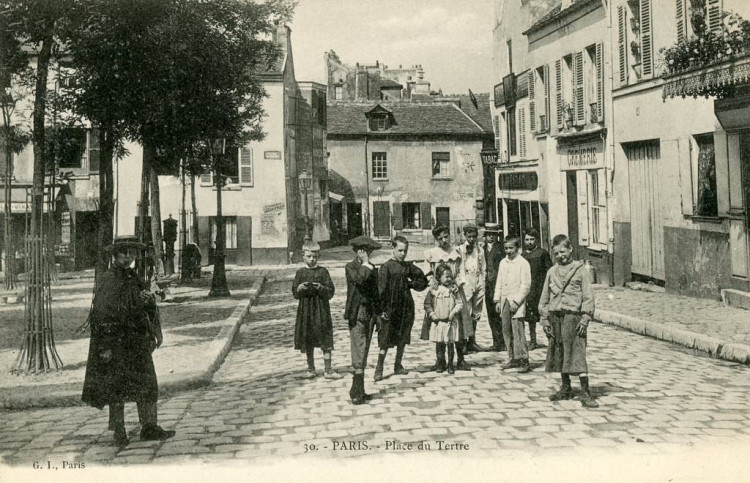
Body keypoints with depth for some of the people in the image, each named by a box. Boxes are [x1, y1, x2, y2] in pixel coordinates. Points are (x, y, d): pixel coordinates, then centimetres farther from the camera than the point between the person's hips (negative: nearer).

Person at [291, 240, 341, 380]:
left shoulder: (323, 272, 1)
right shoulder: (300, 273, 5)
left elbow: (330, 292, -3)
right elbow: (294, 293, 5)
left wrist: (321, 288, -21)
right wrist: (299, 288, -16)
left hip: (321, 309, -2)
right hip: (305, 309, 2)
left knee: (325, 342, -2)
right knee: (308, 342, 9)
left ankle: (328, 370, 4)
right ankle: (311, 369, 22)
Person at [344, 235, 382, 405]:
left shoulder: (373, 268, 15)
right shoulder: (350, 267, -3)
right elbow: (358, 279, -25)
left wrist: (378, 314, 15)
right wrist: (365, 264, -13)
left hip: (370, 313, 6)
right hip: (357, 313, -6)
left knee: (364, 352, 8)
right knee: (359, 352, -12)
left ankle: (357, 390, 14)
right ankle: (358, 392, -14)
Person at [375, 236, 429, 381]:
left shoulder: (408, 266, 7)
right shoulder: (386, 267, -7)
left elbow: (423, 281, 15)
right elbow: (382, 290, -10)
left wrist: (410, 284, -1)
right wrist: (382, 309, -15)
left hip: (406, 308, 5)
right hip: (390, 308, -5)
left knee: (402, 339, 12)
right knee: (386, 340, -4)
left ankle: (398, 366, 25)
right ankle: (379, 369, 2)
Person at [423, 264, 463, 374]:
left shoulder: (453, 290, 0)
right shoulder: (433, 290, -1)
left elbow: (459, 303, 1)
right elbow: (427, 304, 5)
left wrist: (454, 312, -13)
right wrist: (431, 313, -7)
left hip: (450, 322, 0)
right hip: (437, 322, 0)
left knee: (450, 344, 5)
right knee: (439, 344, 7)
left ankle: (450, 365, 16)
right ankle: (441, 364, 21)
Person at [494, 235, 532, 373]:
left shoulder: (523, 263, -6)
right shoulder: (503, 263, 12)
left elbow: (526, 285, -9)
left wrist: (516, 301, -13)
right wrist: (497, 300, 10)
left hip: (517, 301, -6)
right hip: (504, 301, 6)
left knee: (517, 331, -12)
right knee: (506, 331, 7)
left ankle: (524, 361, -9)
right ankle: (513, 359, 16)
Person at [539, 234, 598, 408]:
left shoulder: (580, 270, 0)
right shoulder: (552, 272, 12)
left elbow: (588, 296, -3)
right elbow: (545, 297, 16)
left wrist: (585, 318, -10)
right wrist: (544, 318, 9)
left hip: (573, 315, -5)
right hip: (555, 316, 5)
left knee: (577, 354, -10)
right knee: (559, 353, 11)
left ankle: (585, 393, -10)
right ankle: (566, 389, 24)